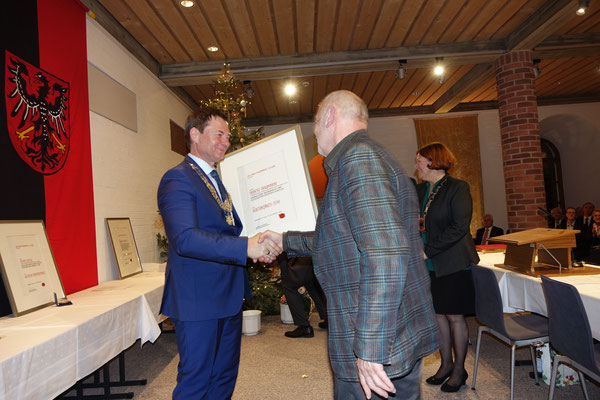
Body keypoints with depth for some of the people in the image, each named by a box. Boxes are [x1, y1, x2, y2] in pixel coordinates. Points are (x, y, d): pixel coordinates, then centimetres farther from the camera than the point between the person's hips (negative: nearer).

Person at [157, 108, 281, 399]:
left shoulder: (217, 181, 16)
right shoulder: (177, 179, -14)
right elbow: (185, 238, -28)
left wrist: (260, 243, 2)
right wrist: (246, 247, -33)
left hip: (228, 297, 9)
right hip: (197, 300, -9)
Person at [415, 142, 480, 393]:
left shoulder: (457, 188, -10)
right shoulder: (420, 190, 9)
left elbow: (459, 227, -18)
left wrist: (428, 250, -20)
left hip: (453, 264, -6)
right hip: (428, 266, 6)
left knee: (454, 316, 5)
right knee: (438, 314, 13)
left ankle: (459, 369, 22)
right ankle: (446, 364, 30)